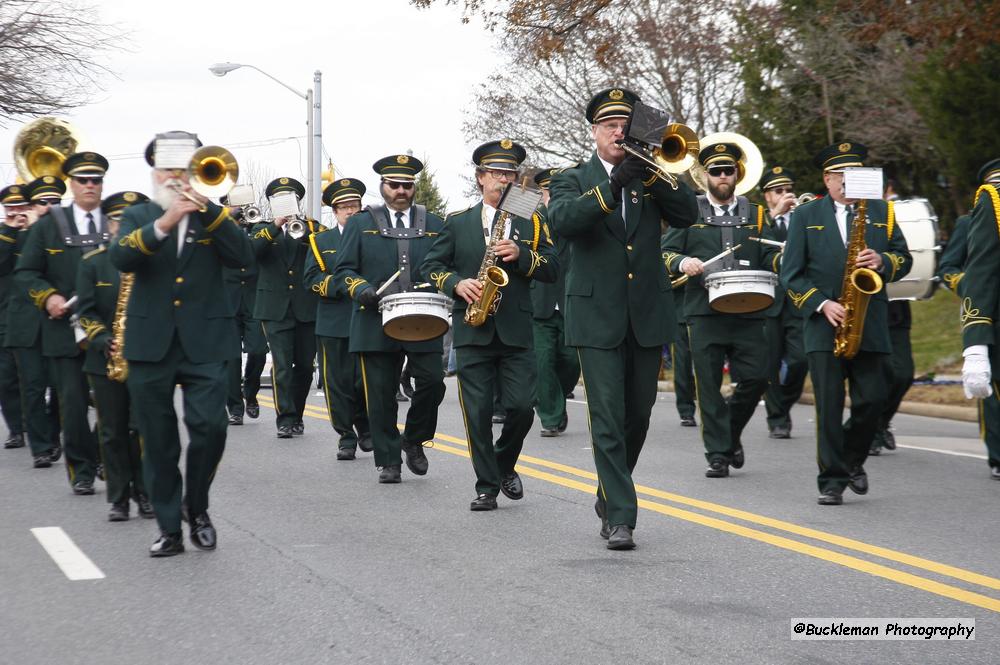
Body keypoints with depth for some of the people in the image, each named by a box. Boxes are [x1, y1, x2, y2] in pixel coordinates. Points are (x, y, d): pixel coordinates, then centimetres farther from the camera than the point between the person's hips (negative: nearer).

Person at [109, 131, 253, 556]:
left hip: (204, 344, -1)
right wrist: (164, 223, -25)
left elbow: (244, 257, -8)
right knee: (158, 442, 3)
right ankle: (169, 529, 12)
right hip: (150, 343, 1)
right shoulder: (137, 216, 9)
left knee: (209, 427, -12)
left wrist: (207, 209, -18)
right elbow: (120, 258, -11)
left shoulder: (213, 217, 9)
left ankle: (197, 509, 11)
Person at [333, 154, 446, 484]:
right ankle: (389, 461, 10)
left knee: (432, 382, -9)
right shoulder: (361, 223, 8)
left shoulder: (434, 224, 14)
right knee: (381, 395, 0)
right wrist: (362, 290, -15)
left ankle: (413, 440, 16)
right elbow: (343, 270, 5)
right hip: (376, 325, -1)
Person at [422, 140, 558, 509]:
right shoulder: (458, 223, 10)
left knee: (522, 408, -6)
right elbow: (430, 266, 8)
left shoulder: (532, 223, 11)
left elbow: (552, 270, 4)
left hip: (517, 332, 0)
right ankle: (487, 487, 5)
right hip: (472, 332, 0)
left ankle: (504, 466, 21)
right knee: (477, 414, -2)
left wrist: (521, 255, -13)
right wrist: (457, 283, -11)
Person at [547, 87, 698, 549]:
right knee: (607, 419, -9)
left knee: (637, 417, 11)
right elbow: (562, 221, -17)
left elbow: (686, 215, -5)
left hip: (648, 315, 3)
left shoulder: (652, 176, 12)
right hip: (598, 316, -3)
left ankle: (609, 500, 29)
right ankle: (619, 517, -9)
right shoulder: (573, 181, 4)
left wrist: (650, 176, -18)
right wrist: (612, 188, -28)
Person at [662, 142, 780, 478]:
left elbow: (770, 258, 10)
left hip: (747, 312, 2)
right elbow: (665, 252, 5)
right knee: (709, 386, -3)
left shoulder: (755, 214, 15)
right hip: (704, 313, -2)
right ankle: (718, 454, 4)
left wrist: (783, 259, -12)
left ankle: (731, 433, 22)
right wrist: (682, 263, -16)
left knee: (756, 378, -4)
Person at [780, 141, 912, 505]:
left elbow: (904, 258, 12)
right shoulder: (806, 215, 6)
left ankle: (852, 460, 24)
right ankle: (832, 481, 2)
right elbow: (791, 274, 2)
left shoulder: (882, 211, 12)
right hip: (824, 324, -2)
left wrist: (882, 262, -11)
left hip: (871, 325, 2)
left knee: (873, 398, -1)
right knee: (829, 406, -4)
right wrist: (822, 305, -11)